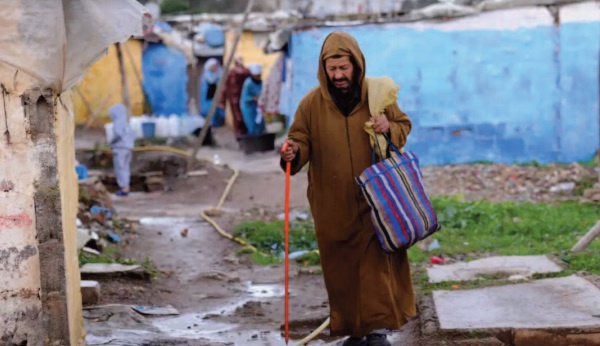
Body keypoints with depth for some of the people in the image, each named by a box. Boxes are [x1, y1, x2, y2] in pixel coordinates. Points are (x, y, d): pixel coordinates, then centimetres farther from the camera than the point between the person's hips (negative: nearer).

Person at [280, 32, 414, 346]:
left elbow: (404, 125, 9)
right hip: (332, 205, 0)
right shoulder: (312, 103, -4)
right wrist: (294, 151, -20)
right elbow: (302, 141, 3)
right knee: (342, 267, 6)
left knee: (377, 262, -2)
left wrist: (389, 128, -14)